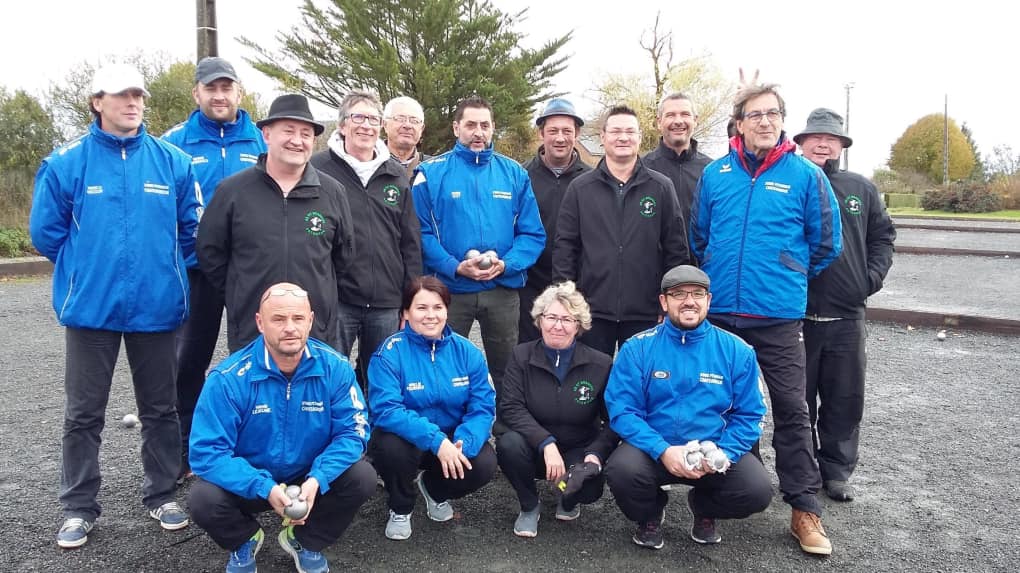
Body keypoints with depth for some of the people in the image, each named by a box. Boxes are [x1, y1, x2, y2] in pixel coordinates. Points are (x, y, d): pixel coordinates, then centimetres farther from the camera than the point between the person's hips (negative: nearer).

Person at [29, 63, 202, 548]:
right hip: (90, 306, -1)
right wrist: (86, 268, 7)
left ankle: (162, 495, 26)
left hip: (156, 305, 1)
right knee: (83, 414, 8)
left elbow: (191, 226, 8)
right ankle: (79, 507, 22)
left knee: (160, 409, 11)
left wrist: (160, 267, 8)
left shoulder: (172, 162, 1)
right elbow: (45, 230, 3)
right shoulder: (66, 162, -3)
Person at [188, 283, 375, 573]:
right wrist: (265, 488, -34)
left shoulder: (335, 367, -17)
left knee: (362, 478, -23)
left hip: (311, 479, 1)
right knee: (204, 499, -29)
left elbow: (352, 429, -15)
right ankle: (244, 540, 10)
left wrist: (317, 479, -31)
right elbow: (207, 451, -24)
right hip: (250, 485, -1)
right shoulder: (229, 378, -22)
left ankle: (303, 540, 8)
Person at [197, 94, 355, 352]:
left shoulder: (333, 192, 4)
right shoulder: (232, 190, 0)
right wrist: (240, 296, 6)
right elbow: (210, 251, 6)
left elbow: (343, 253, 14)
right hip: (249, 333, -1)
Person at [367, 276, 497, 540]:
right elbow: (386, 410, -27)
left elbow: (483, 407, -10)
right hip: (405, 438, -2)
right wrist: (436, 441, -37)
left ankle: (434, 489, 14)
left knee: (485, 464, -24)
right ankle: (400, 509, 2)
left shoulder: (467, 351, -7)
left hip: (454, 439, 3)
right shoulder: (390, 353, -17)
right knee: (391, 448, -35)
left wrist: (463, 444, -30)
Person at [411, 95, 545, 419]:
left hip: (503, 289, 2)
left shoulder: (514, 173, 6)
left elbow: (533, 233, 2)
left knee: (507, 371, 13)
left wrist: (506, 264, -14)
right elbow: (422, 232, -5)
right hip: (450, 289, -2)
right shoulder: (432, 173, 0)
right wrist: (455, 267, -17)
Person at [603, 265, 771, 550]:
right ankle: (650, 513, 8)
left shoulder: (736, 351, -1)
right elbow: (621, 409, -10)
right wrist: (662, 450, -23)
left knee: (757, 490, -24)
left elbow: (748, 415, 1)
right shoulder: (638, 348, -5)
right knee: (622, 470, -32)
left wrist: (722, 454, -17)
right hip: (654, 449, -1)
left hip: (715, 450, 1)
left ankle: (704, 508, 14)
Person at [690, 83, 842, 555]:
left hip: (778, 316, -2)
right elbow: (698, 236, 16)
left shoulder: (805, 175, -3)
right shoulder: (715, 173, 4)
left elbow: (825, 243, 5)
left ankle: (805, 510, 12)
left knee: (791, 410, 1)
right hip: (719, 311, 3)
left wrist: (787, 277, 12)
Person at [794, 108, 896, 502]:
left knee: (845, 400, 11)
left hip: (847, 315, 3)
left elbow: (883, 235, 16)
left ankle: (836, 471, 26)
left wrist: (873, 276, 3)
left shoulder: (861, 189, 9)